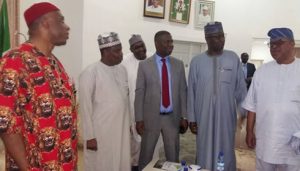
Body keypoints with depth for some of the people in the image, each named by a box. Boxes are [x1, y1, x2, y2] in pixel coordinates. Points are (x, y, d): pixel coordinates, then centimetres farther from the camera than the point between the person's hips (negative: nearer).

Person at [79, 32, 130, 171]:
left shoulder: (122, 70, 6)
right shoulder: (90, 73, -14)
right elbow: (85, 107, -12)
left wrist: (129, 124, 14)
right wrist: (89, 136, -11)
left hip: (121, 130, 6)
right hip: (100, 132, -6)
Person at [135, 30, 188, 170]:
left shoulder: (178, 64, 3)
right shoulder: (144, 65, -4)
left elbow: (183, 91, 4)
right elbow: (139, 93, -4)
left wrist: (184, 116, 1)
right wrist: (139, 119, -8)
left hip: (173, 117, 2)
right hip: (151, 117, -2)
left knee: (173, 156, 15)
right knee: (146, 155, 13)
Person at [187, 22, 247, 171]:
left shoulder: (233, 58, -1)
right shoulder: (196, 61, -2)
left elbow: (241, 88, 2)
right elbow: (191, 92, 1)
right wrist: (191, 118, 2)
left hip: (226, 116, 0)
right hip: (204, 116, 0)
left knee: (226, 153, 12)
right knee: (205, 153, 13)